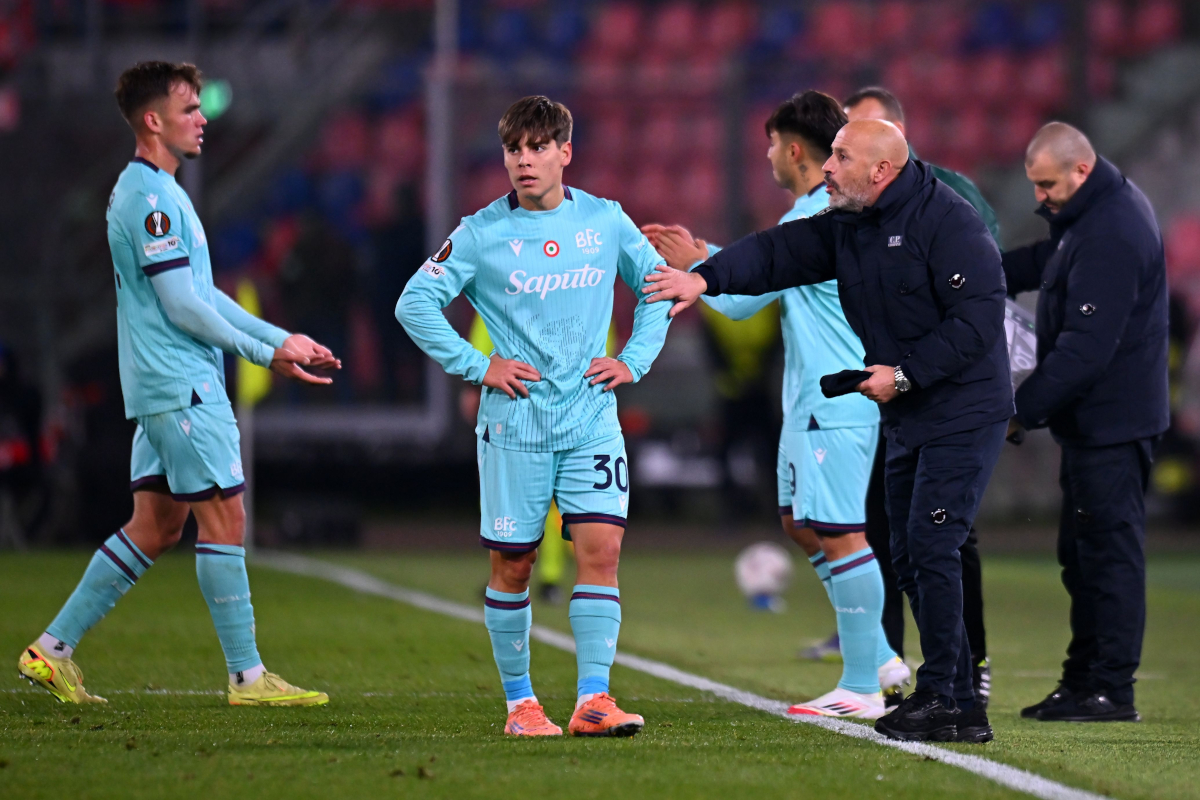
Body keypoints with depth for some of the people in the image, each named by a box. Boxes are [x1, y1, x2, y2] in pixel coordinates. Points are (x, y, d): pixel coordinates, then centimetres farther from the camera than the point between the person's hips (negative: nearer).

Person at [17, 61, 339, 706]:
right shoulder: (151, 197, -14)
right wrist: (264, 353, -8)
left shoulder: (154, 191, 18)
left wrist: (282, 339, 17)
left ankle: (54, 648, 12)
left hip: (164, 387, 10)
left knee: (154, 528, 10)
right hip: (181, 384, -10)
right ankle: (247, 676, -4)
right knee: (224, 516, -7)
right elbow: (181, 306, -17)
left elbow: (203, 294, 22)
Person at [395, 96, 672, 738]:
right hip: (514, 423, -2)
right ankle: (519, 703, 14)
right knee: (512, 564, 2)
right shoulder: (482, 234, -3)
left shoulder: (605, 221, 5)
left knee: (601, 547, -11)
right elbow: (415, 303, -1)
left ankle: (592, 700, -11)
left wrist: (634, 360, 8)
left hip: (592, 418, 2)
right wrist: (476, 366, -6)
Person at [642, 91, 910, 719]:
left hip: (836, 402, -11)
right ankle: (878, 658, 18)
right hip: (815, 400, 11)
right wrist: (699, 253, 31)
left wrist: (695, 268, 6)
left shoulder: (814, 219, -17)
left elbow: (739, 300, -12)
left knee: (840, 534, -7)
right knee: (800, 523, 16)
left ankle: (862, 688, -4)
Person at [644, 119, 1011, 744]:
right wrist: (708, 277, -13)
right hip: (907, 418, 9)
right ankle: (962, 709, 11)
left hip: (964, 415, -9)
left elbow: (977, 320, -20)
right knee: (909, 556, 8)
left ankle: (940, 697, -10)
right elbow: (779, 251, 3)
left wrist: (904, 373, -19)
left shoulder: (948, 223, -15)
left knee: (931, 547, -14)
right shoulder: (846, 227, 11)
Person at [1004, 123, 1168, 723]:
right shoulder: (1095, 212, 10)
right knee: (1083, 553, 15)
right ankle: (1083, 681, 22)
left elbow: (1086, 346, -27)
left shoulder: (1111, 235, -23)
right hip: (1092, 419, 11)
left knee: (1109, 548, -8)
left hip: (1111, 422, -11)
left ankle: (1110, 690, -6)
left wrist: (1023, 409, -25)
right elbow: (1047, 261, 27)